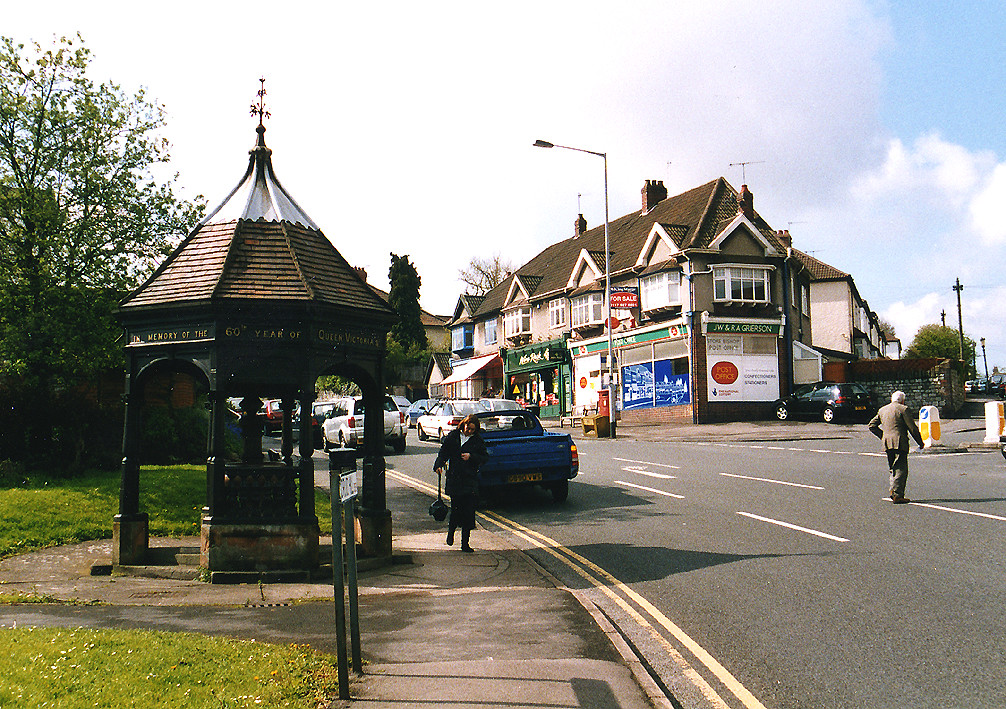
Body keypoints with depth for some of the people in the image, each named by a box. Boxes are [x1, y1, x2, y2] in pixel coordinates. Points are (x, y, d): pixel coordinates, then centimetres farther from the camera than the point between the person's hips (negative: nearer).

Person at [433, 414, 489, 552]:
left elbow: (485, 457, 7)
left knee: (468, 512, -3)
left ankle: (465, 543, 4)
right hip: (454, 480, 0)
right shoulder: (453, 437, 8)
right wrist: (439, 465, -7)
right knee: (456, 508, -6)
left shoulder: (478, 440, 7)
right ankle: (451, 531, 26)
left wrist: (471, 457, -8)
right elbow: (443, 452, 9)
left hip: (470, 480, 0)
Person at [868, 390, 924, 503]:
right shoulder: (903, 409, -2)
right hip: (900, 443, -6)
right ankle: (897, 495, -13)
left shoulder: (882, 410, 17)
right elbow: (912, 428, -5)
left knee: (893, 469, 16)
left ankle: (894, 491, 8)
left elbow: (872, 425, 18)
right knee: (901, 469, -7)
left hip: (887, 443, 6)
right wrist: (920, 442, 4)